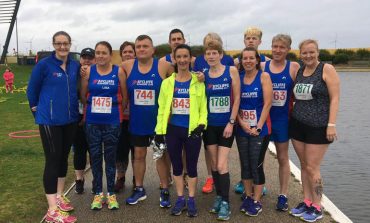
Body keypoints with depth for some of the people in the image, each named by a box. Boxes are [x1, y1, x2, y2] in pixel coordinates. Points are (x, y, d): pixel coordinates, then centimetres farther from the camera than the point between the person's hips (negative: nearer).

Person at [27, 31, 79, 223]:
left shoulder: (75, 65, 4)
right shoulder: (43, 65, -10)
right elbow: (32, 90, -1)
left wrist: (73, 108, 13)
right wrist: (38, 110, 6)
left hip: (70, 119, 5)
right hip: (50, 120, -5)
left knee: (63, 158, 14)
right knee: (52, 160, -4)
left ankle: (59, 196, 31)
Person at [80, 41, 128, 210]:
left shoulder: (118, 71, -3)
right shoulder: (89, 71, 0)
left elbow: (124, 96, 3)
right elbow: (83, 95, 6)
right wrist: (92, 109, 11)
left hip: (112, 122, -1)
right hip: (92, 122, 1)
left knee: (110, 157, 7)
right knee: (95, 156, 8)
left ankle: (111, 193, 20)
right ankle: (98, 193, 22)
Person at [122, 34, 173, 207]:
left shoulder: (164, 66, -9)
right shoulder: (127, 66, -2)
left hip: (159, 121, -2)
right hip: (136, 122, 3)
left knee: (161, 155, 7)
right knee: (139, 155, 13)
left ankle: (164, 191, 21)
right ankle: (139, 189, 29)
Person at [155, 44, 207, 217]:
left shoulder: (198, 82, 1)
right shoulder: (167, 82, 5)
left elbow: (203, 106, 0)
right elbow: (162, 107, 5)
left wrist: (202, 123, -15)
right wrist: (159, 131, 2)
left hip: (192, 130, -2)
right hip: (173, 130, 2)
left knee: (192, 166, 7)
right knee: (177, 166, 11)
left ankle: (191, 200, 22)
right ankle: (180, 199, 26)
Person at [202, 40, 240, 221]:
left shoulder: (231, 71, -4)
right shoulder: (203, 75, 4)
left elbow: (237, 98, -6)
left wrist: (231, 122, -10)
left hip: (226, 125, -3)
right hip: (210, 125, 3)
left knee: (222, 165, -7)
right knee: (214, 164, 9)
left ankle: (225, 203, 5)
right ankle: (219, 196, 26)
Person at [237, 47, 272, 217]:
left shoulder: (264, 76, -5)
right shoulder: (238, 77, 5)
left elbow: (267, 103, -10)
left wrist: (258, 128, -14)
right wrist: (242, 123, -10)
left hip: (260, 130, -4)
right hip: (242, 130, 4)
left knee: (256, 166, 1)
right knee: (245, 165, 11)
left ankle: (257, 201, 16)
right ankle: (248, 197, 28)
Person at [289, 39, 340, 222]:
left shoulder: (327, 69, -8)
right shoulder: (298, 70, 9)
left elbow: (334, 98, -11)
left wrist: (331, 124, -17)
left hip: (318, 127, -5)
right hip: (298, 124, 6)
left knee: (312, 168, -2)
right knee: (304, 165, 11)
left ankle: (317, 207, 13)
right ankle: (307, 201, 24)